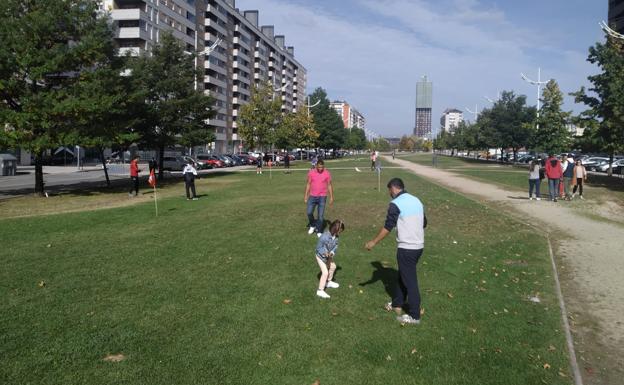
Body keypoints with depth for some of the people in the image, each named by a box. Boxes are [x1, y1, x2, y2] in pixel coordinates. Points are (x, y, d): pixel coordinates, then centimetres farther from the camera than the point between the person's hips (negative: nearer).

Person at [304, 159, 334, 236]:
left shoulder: (327, 174, -5)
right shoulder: (311, 172, -2)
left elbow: (329, 185, 1)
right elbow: (308, 184, 5)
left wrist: (331, 197, -1)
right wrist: (305, 195, 2)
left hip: (322, 197, -1)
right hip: (312, 196, 1)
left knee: (320, 215, 0)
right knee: (309, 212, -6)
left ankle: (319, 231, 13)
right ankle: (312, 225, 22)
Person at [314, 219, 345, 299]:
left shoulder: (336, 236, -15)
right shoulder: (324, 237, -37)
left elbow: (336, 245, -5)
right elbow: (318, 247, -28)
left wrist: (332, 252, -24)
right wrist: (324, 253, -41)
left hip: (328, 256, 9)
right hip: (321, 256, -9)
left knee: (333, 266, 26)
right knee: (325, 272, -14)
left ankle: (329, 282, 51)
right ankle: (320, 291, -4)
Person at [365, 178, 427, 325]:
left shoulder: (396, 204, -14)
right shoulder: (416, 201, 9)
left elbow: (387, 227, -12)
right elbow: (424, 223, 17)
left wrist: (374, 242, -1)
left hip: (407, 248, -8)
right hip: (419, 246, 8)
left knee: (410, 281, 2)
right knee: (402, 276, 22)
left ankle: (414, 316, 10)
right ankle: (397, 304, 35)